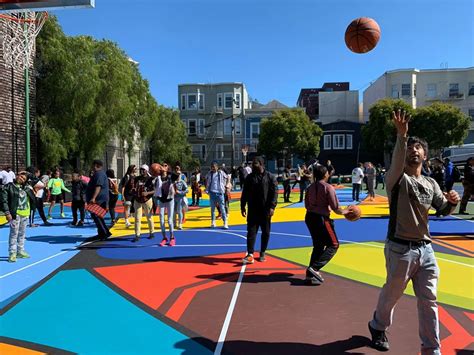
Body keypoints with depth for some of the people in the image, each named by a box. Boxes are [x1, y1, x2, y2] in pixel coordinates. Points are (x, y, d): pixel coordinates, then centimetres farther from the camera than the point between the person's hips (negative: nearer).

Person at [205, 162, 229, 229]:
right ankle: (213, 222, 20)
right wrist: (207, 189, 13)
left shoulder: (221, 173, -3)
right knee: (212, 208, 10)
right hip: (212, 193, 3)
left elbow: (226, 177, 13)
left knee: (222, 208, -4)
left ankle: (225, 223, 0)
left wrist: (224, 185, 7)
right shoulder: (209, 174, 3)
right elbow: (206, 180, 19)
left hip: (220, 192, -2)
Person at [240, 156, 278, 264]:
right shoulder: (249, 177, 6)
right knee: (251, 232, -2)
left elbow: (274, 192, -7)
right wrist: (243, 206, 5)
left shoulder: (270, 177, -3)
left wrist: (272, 207, -15)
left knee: (265, 232, 9)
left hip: (266, 210, -1)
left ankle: (262, 253, 23)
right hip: (252, 210, 2)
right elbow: (245, 193, 9)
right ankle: (250, 254, -2)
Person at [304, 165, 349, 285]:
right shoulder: (328, 187, -12)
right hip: (321, 219, -7)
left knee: (318, 246, 19)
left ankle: (311, 274, 16)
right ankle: (314, 268, -7)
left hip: (310, 217, 7)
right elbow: (335, 208, -11)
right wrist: (345, 211, 8)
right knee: (333, 245, 6)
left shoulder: (310, 187, 7)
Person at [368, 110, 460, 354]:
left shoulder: (431, 184, 12)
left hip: (425, 249, 5)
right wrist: (401, 136, -44)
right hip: (400, 248, -5)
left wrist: (452, 202, -13)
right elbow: (396, 162, -28)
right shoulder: (397, 178, -7)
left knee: (429, 301, 10)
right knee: (391, 294, 13)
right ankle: (378, 326, 40)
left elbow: (443, 210, 10)